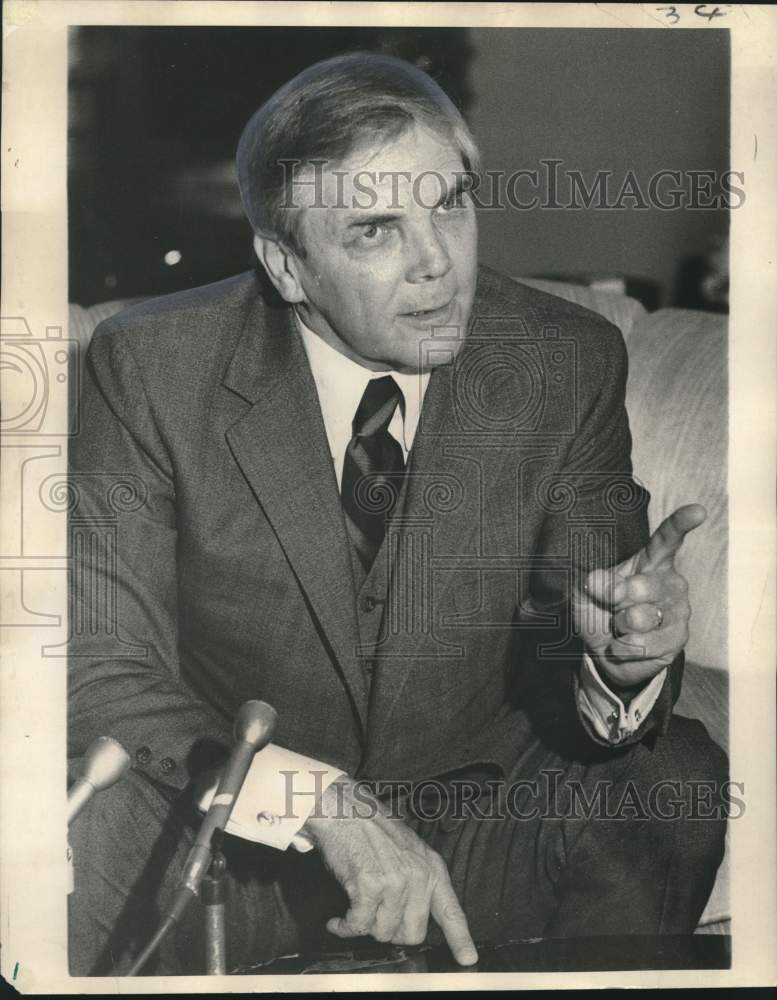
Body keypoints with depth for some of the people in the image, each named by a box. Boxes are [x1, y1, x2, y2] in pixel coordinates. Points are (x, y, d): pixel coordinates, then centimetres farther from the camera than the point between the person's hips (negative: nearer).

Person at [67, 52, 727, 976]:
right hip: (242, 833, -2)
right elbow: (103, 673, -16)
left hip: (479, 824, 3)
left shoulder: (567, 366, -8)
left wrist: (623, 662, -30)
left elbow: (568, 689, -4)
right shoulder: (151, 369, -14)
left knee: (675, 779, -23)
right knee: (98, 823, -33)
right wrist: (321, 802, -31)